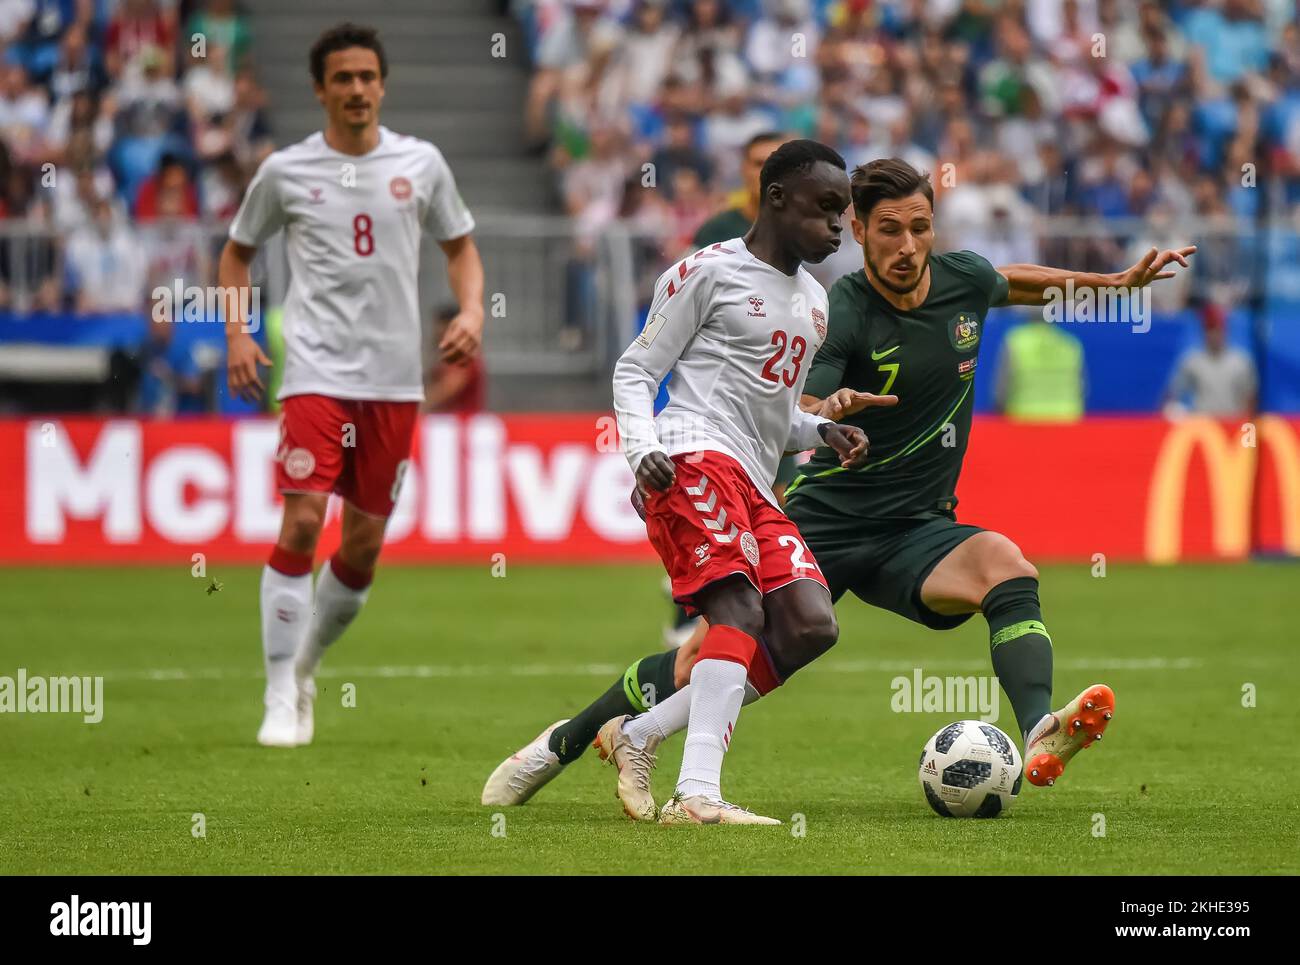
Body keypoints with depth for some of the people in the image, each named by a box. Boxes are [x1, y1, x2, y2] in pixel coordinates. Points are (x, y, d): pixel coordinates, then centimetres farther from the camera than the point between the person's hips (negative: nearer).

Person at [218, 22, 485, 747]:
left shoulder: (421, 164, 6)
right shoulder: (286, 171, 2)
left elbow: (461, 247, 17)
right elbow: (238, 252, 16)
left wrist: (472, 310, -1)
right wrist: (237, 334, 3)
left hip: (395, 379, 3)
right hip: (315, 369, -2)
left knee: (364, 546, 5)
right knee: (302, 522, -17)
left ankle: (306, 667, 28)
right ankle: (282, 700, -10)